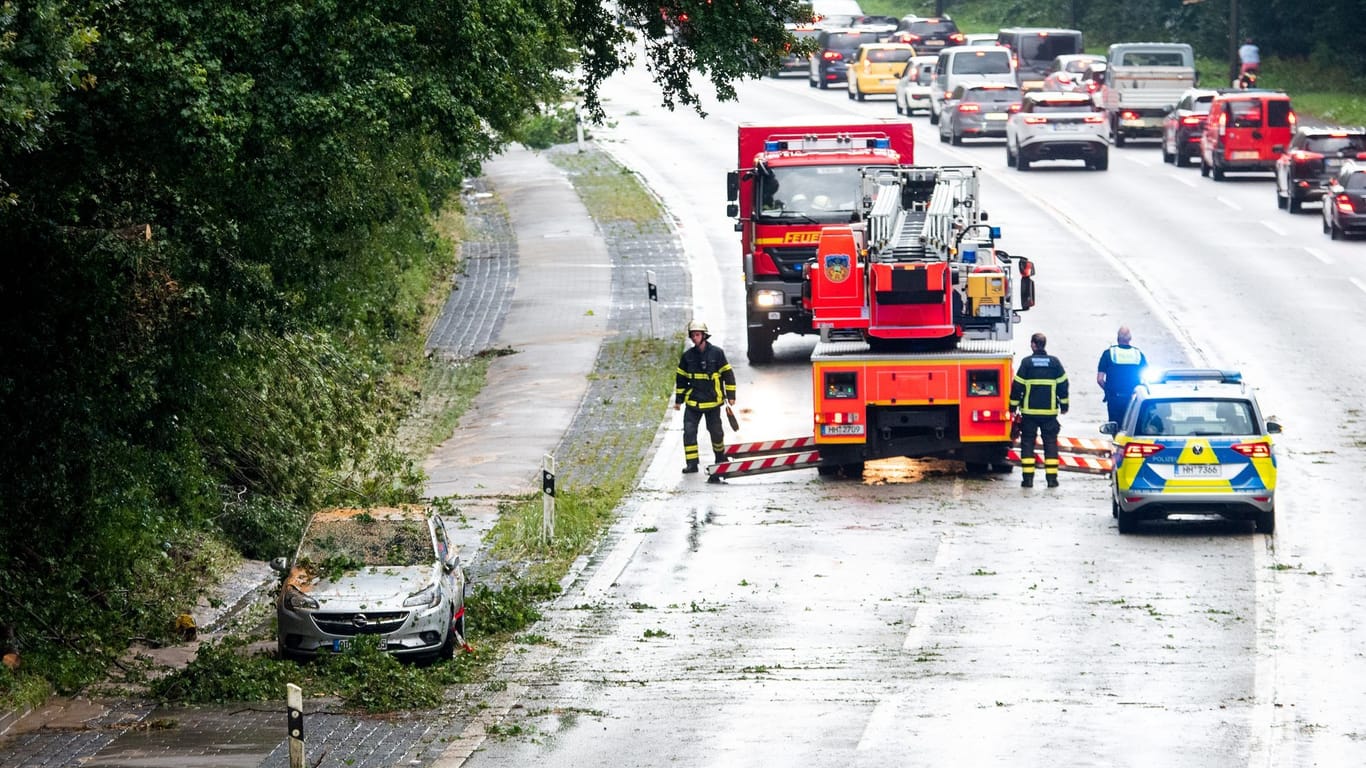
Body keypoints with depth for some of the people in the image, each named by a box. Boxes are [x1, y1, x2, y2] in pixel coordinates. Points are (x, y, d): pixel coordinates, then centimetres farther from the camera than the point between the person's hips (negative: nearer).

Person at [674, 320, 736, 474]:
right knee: (689, 431, -9)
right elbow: (681, 378, 11)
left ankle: (720, 455, 36)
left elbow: (728, 374, 0)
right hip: (693, 402, 2)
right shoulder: (687, 356, 2)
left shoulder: (716, 353, -6)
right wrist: (678, 400, 12)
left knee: (715, 431, 10)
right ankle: (691, 463, -6)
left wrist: (731, 395, -1)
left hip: (712, 401, -2)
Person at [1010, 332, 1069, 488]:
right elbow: (1063, 384, 6)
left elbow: (1017, 386, -4)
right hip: (1050, 411, 2)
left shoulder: (1026, 363, -5)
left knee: (1027, 442, 5)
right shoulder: (1055, 362, 1)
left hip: (1029, 411, -2)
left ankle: (1028, 477, -1)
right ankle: (1052, 478, 2)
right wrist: (1064, 405, 17)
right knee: (1050, 443, 7)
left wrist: (1013, 406, 6)